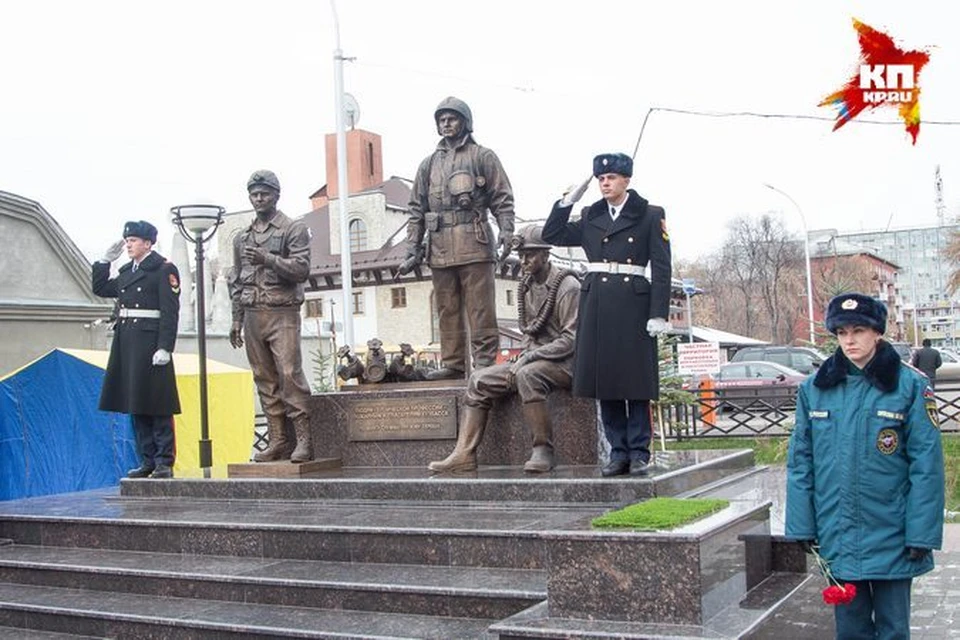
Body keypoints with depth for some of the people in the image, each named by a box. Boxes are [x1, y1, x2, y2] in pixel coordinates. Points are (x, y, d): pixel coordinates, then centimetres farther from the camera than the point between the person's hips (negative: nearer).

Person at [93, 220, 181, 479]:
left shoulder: (164, 269, -6)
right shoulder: (127, 271, 17)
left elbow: (170, 312, -12)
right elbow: (100, 289, 26)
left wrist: (165, 348, -19)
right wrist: (106, 260, 16)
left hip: (150, 343, -8)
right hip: (126, 342, 8)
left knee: (157, 405, -4)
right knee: (136, 406, 10)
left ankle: (165, 462, 1)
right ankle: (148, 461, 18)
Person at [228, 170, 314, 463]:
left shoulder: (294, 229, 2)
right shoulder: (242, 238, 18)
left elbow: (301, 269, -9)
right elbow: (236, 281, 20)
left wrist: (266, 258, -19)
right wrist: (236, 321, 15)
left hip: (282, 314, -5)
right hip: (253, 315, 5)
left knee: (290, 374, -13)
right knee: (265, 380, 4)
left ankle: (304, 439, -10)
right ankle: (278, 441, 8)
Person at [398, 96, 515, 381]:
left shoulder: (482, 157, 9)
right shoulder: (429, 164, 20)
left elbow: (502, 198, 3)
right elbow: (417, 209, 18)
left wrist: (506, 232, -12)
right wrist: (413, 249, 10)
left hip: (474, 243, -4)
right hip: (440, 246, 5)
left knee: (480, 306, -6)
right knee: (447, 309, 6)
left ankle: (485, 361, -3)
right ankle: (452, 363, 12)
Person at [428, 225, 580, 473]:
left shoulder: (567, 286, -11)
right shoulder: (526, 287, 13)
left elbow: (572, 339, -17)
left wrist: (531, 356, -20)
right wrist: (524, 356, 0)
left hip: (563, 362, -8)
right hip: (533, 359, 8)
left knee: (527, 375, -38)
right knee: (479, 380, -6)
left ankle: (543, 450, -29)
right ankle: (464, 453, -10)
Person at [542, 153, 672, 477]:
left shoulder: (650, 216, 2)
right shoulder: (590, 218, 14)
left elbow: (661, 268, -2)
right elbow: (551, 235, 12)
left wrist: (659, 313, -10)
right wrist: (568, 200, 5)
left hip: (634, 304, -4)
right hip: (596, 303, 4)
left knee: (636, 381, -2)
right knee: (605, 381, 5)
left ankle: (639, 453, 7)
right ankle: (618, 451, 13)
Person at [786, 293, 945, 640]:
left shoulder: (909, 386, -7)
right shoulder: (814, 389, 1)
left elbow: (926, 464, -7)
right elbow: (800, 461, 4)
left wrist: (921, 533, -10)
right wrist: (802, 526, 1)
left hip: (890, 536, -2)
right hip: (837, 537, 2)